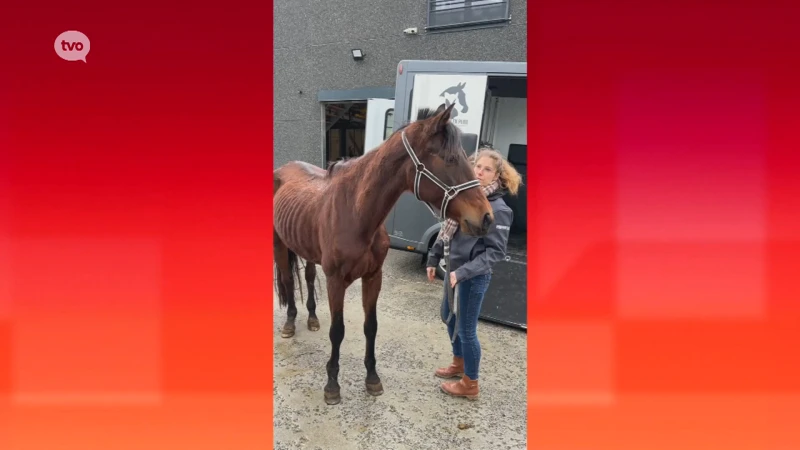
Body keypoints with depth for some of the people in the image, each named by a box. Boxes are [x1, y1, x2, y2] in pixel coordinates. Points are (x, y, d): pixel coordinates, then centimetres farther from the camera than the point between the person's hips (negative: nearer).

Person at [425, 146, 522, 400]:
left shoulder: (498, 210, -18)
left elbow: (495, 252, -20)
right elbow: (447, 231, 11)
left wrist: (464, 272, -28)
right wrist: (434, 258, 9)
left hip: (474, 277, -8)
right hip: (455, 269, 8)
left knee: (466, 329, 4)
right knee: (448, 317, 23)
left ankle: (470, 385, 24)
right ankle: (459, 363, 46)